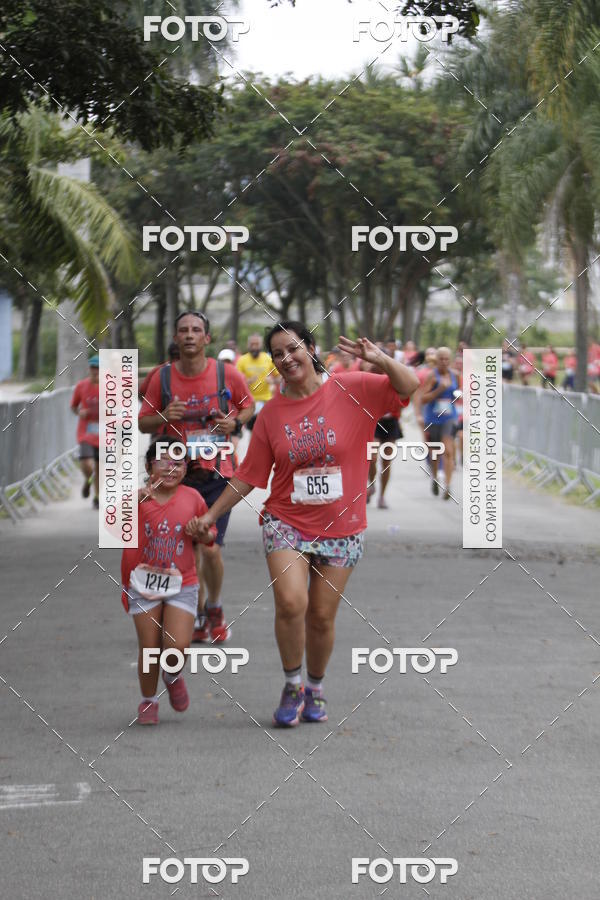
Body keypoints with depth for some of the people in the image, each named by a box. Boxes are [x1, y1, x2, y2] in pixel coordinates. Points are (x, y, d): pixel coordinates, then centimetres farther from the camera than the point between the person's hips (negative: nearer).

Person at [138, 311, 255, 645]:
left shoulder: (228, 374, -4)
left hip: (217, 473, -2)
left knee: (211, 549, -7)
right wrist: (163, 417, -15)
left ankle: (215, 608, 20)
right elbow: (143, 424, 7)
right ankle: (198, 618, 21)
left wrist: (236, 421, -9)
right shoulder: (163, 377, -1)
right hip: (178, 473, 2)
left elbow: (249, 405, 13)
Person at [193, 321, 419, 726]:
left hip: (341, 529, 0)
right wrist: (211, 515, 8)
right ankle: (292, 685, 2)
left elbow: (409, 386, -10)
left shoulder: (352, 390, -4)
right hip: (286, 522, 0)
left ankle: (315, 687, 31)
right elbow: (249, 476, 9)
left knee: (322, 616, 5)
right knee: (291, 603, -20)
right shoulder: (271, 413, 2)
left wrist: (381, 360, -28)